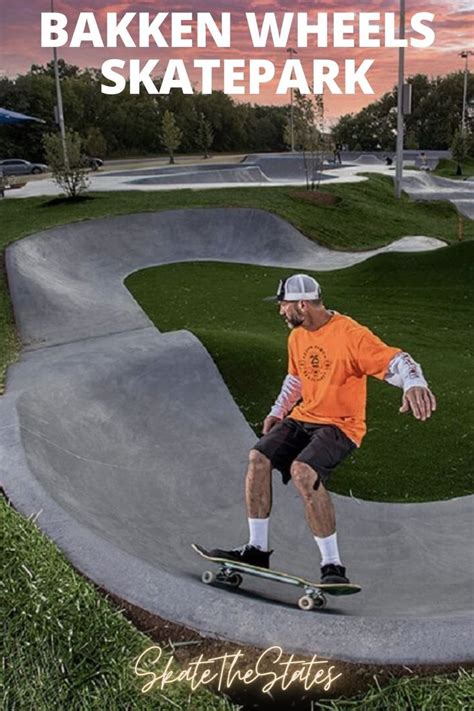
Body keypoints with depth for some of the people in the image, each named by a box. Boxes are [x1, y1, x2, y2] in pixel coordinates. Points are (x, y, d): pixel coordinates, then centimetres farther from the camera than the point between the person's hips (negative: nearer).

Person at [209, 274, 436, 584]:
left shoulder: (350, 334, -17)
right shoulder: (297, 337, 10)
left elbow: (394, 359, -25)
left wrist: (414, 383, -45)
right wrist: (278, 412, 22)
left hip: (341, 425, -8)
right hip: (302, 418, 8)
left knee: (303, 470, -31)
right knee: (259, 457, -11)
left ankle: (333, 566, -20)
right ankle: (257, 549, 0)